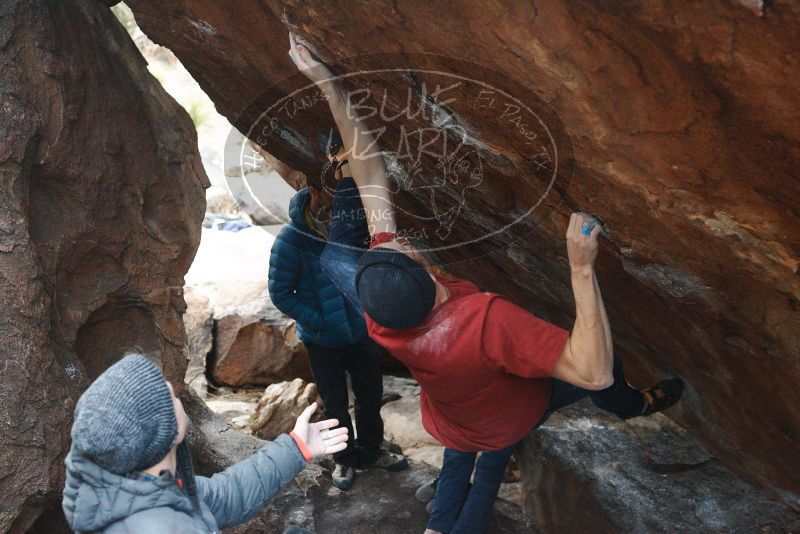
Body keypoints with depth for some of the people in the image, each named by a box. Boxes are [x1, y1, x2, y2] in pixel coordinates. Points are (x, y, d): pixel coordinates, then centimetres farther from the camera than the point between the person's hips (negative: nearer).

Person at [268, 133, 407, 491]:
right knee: (336, 405, 15)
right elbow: (280, 292, -15)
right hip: (323, 341, -3)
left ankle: (370, 451, 43)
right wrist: (318, 322, -18)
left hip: (362, 331, 3)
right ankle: (344, 458, 39)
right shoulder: (292, 240, -21)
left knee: (370, 396, 19)